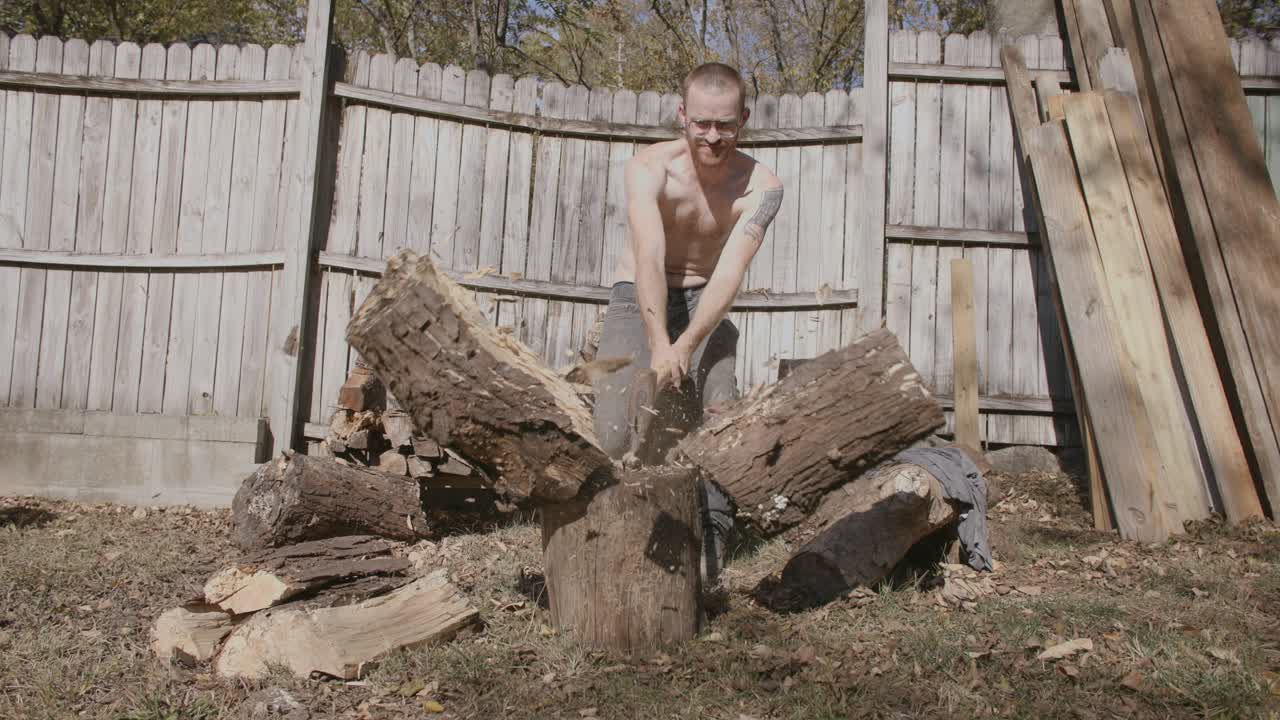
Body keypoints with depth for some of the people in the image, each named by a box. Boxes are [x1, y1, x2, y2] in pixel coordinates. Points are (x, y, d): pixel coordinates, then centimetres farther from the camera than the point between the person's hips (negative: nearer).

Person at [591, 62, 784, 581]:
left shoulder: (761, 186, -14)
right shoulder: (650, 168, -18)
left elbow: (730, 272, -22)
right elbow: (649, 258, -30)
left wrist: (684, 348, -33)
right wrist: (658, 345, -42)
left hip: (703, 303, 1)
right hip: (639, 300, -1)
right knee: (619, 432, -18)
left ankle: (709, 537, -14)